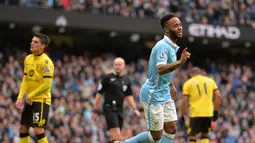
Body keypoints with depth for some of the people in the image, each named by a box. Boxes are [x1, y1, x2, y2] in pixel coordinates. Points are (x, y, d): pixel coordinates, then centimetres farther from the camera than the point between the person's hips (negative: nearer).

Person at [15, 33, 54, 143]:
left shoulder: (46, 62, -16)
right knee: (23, 129, 11)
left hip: (41, 100, -8)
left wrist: (31, 96, -13)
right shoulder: (28, 59, 8)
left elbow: (47, 85, -19)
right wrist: (20, 98, 0)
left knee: (38, 130, -14)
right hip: (30, 100, 8)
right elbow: (25, 80, 11)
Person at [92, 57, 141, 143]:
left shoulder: (126, 80, 13)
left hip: (119, 110, 5)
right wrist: (95, 110, -2)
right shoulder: (108, 78, -2)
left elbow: (129, 96, 17)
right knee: (116, 133, -19)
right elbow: (99, 94, 0)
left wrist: (134, 109, 5)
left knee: (114, 135, 7)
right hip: (109, 108, -5)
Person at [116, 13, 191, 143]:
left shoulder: (172, 46, 8)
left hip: (165, 94, 9)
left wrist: (171, 84, 17)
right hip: (153, 95, -9)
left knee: (171, 130, 4)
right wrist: (180, 62, -52)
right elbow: (160, 69, -38)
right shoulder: (162, 46, -21)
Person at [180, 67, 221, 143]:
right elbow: (218, 96, 6)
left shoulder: (188, 83, 6)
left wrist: (182, 116, 4)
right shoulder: (210, 80, 13)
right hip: (208, 113, 3)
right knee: (204, 135, 18)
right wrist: (215, 111, 11)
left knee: (192, 137, 3)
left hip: (195, 114, -3)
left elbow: (184, 101, -1)